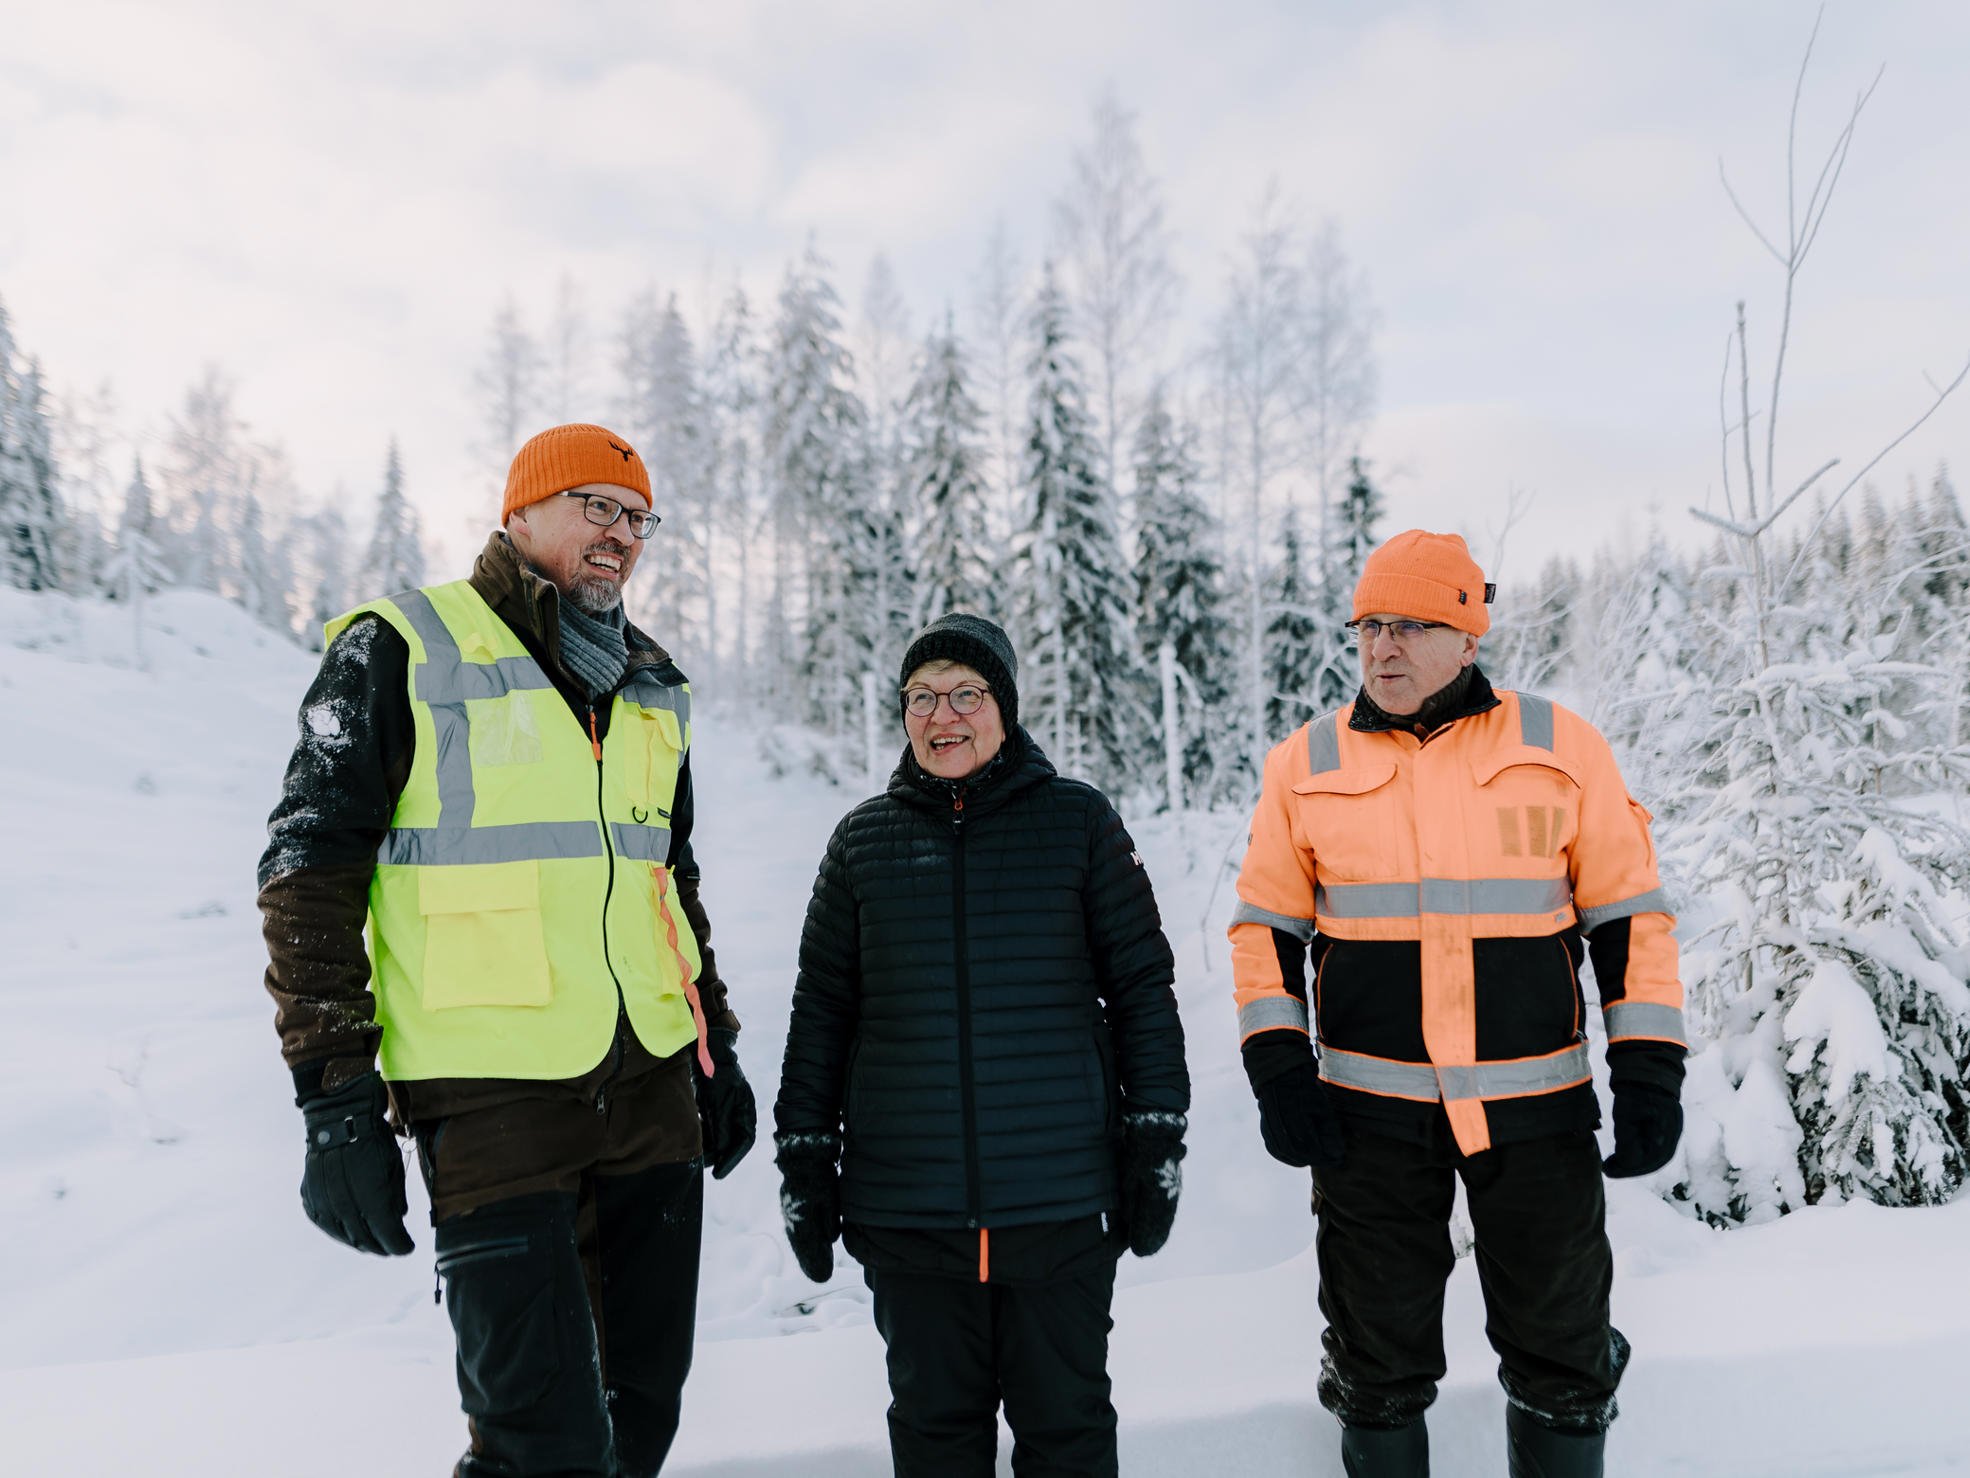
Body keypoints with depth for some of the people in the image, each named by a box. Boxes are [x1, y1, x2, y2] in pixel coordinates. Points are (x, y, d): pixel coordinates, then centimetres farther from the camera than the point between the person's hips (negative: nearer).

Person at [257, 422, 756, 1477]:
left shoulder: (649, 685, 15)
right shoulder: (399, 652, -3)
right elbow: (309, 875, -6)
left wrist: (715, 1050, 19)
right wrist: (335, 1102, -11)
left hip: (651, 1079, 6)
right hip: (495, 1090, -6)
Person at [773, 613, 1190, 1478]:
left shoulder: (1077, 822, 1)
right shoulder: (864, 839, 7)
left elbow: (1143, 986, 3)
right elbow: (820, 1010, 10)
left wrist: (1157, 1140, 1)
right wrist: (804, 1160, 8)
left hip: (1061, 1202, -1)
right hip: (906, 1207, 2)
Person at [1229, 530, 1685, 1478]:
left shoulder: (1560, 746, 0)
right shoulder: (1308, 763, 2)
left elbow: (1629, 913, 3)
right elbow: (1266, 927, 5)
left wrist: (1649, 1070, -3)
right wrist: (1279, 1066, -5)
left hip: (1538, 1108, 0)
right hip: (1368, 1112, 0)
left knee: (1561, 1349, 13)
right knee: (1381, 1358, 12)